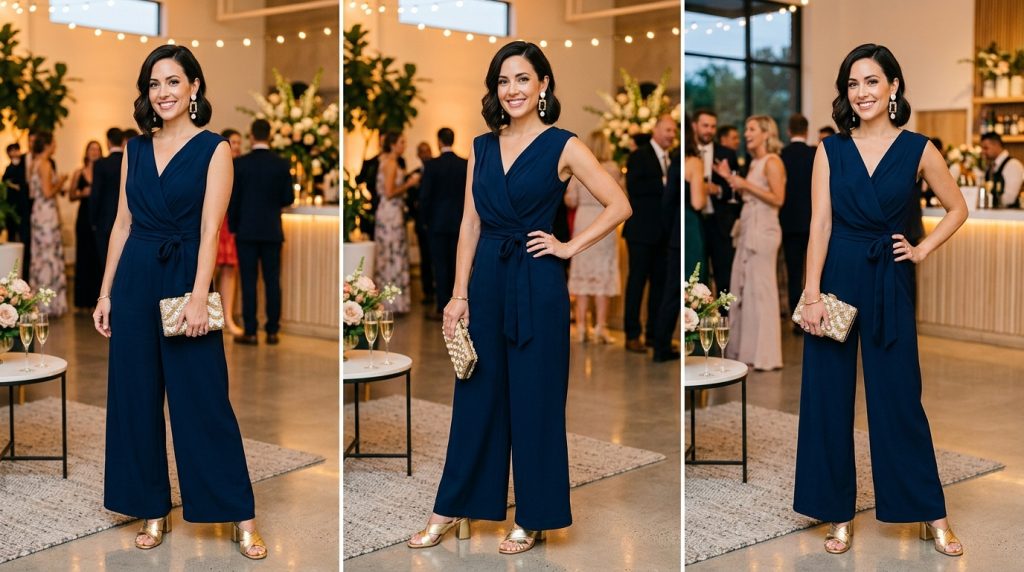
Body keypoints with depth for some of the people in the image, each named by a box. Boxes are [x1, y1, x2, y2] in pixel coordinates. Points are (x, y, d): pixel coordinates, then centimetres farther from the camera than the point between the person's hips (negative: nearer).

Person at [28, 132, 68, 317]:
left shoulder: (34, 164, 14)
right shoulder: (45, 164, -14)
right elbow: (48, 192, -20)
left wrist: (57, 183, 20)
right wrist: (60, 182, -4)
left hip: (38, 211, 10)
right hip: (47, 213, -10)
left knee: (39, 254, 12)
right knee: (50, 254, -6)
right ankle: (49, 303, -4)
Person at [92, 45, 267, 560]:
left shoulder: (213, 149, -4)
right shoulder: (135, 149, 10)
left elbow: (209, 229, -13)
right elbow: (122, 223, 11)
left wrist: (198, 297, -22)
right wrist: (105, 293, 7)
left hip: (185, 275, -5)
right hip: (135, 278, 5)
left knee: (203, 399, -4)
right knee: (135, 396, 8)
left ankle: (241, 517, 5)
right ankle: (152, 511, 21)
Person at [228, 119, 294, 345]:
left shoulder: (239, 163, -5)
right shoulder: (281, 164, -1)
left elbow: (233, 198, -4)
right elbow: (288, 198, 1)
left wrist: (232, 226, 8)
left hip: (246, 230, -1)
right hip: (272, 231, 2)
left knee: (249, 281, 1)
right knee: (272, 281, 5)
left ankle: (250, 332, 2)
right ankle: (272, 331, 6)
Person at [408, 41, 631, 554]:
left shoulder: (562, 146, -4)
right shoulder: (482, 146, 9)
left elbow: (619, 205, -5)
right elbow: (470, 222, 7)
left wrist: (570, 247, -8)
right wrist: (460, 294, 2)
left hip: (537, 282, -4)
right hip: (486, 279, 4)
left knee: (534, 400, 4)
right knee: (475, 395, 11)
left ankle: (533, 518, 18)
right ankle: (452, 507, 23)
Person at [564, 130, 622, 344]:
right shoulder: (612, 169, -4)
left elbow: (571, 201, -1)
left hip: (582, 222, 2)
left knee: (582, 273, 8)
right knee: (603, 274, 3)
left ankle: (581, 327, 8)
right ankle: (600, 328, 0)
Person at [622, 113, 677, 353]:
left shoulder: (671, 159, 16)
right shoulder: (639, 156, -3)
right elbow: (634, 187, -17)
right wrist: (663, 183, -21)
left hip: (664, 232, 7)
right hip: (642, 230, -6)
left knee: (660, 282, 7)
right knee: (637, 280, -3)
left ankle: (654, 334, 13)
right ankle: (632, 335, 1)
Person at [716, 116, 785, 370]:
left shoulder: (772, 161, -8)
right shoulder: (754, 163, 16)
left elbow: (778, 199, -17)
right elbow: (749, 197, 14)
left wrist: (746, 185, -16)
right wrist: (731, 179, 8)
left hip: (762, 230, -9)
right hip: (747, 230, 9)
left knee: (760, 289, -5)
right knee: (742, 288, 11)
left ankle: (766, 354, 1)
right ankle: (744, 349, 19)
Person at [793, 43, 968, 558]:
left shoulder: (917, 149, 1)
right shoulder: (830, 149, 2)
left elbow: (958, 209, 13)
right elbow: (820, 223, -4)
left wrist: (922, 249, 1)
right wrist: (811, 294, -10)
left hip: (889, 282, -1)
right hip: (836, 276, 1)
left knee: (898, 396, 3)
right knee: (828, 396, 4)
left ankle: (931, 515, 17)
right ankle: (839, 514, 16)